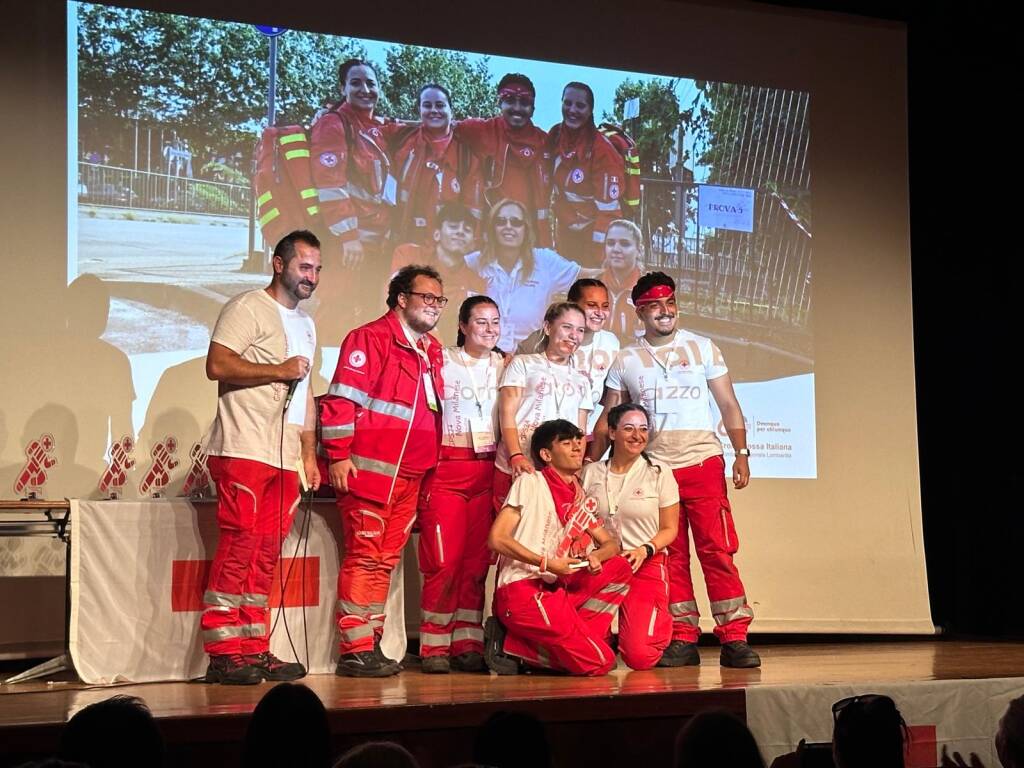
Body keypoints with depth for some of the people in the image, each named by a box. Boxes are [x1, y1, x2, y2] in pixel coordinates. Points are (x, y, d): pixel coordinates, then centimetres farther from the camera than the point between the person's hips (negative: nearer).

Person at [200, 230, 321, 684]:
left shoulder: (305, 323, 25)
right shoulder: (249, 308, -3)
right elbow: (216, 365, -15)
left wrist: (309, 454, 21)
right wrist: (278, 371, -14)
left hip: (285, 457, 8)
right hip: (244, 452, -8)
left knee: (266, 554, 6)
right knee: (239, 548, -10)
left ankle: (254, 650, 9)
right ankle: (223, 654, -8)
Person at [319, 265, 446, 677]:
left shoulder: (431, 351, 20)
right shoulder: (371, 338, -5)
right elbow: (341, 399, -12)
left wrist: (428, 464, 18)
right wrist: (339, 455, -17)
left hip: (410, 474, 8)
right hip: (371, 469, -8)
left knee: (385, 560, 10)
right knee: (364, 556, -6)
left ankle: (370, 645, 14)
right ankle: (355, 650, -4)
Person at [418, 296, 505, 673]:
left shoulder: (505, 366, 15)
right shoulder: (442, 361, 4)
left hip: (488, 470, 3)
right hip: (447, 468, -3)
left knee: (478, 560, 1)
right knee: (443, 560, -8)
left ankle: (468, 644, 6)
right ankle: (435, 647, -1)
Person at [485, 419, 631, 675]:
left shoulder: (579, 498, 18)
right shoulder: (531, 482, -3)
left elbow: (610, 545, 18)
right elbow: (497, 539, -10)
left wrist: (596, 556, -6)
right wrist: (546, 563, -16)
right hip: (521, 590, -8)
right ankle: (510, 645, -3)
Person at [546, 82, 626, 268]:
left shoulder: (603, 150, -19)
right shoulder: (554, 137, -2)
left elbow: (608, 208, -19)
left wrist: (599, 254, -21)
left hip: (592, 233, -6)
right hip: (564, 231, 6)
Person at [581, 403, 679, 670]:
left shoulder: (659, 472, 2)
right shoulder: (591, 472, 8)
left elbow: (670, 529, 4)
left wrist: (645, 550, -15)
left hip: (646, 567, -2)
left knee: (639, 657, -19)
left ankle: (660, 623, 17)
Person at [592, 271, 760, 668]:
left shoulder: (703, 348, 8)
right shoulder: (624, 360, 9)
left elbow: (728, 404, 8)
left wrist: (741, 453, -2)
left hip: (703, 461, -1)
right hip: (653, 467, 2)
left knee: (717, 549, -8)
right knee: (670, 556, 4)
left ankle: (734, 639, -6)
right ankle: (683, 640, 9)